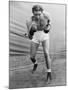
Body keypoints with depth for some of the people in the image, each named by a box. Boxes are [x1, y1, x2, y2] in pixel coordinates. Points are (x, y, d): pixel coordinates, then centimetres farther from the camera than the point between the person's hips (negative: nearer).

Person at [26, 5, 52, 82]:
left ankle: (49, 73, 2)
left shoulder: (46, 15, -26)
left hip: (45, 35, 0)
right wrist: (31, 32, -53)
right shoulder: (29, 21, -32)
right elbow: (30, 37, -32)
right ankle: (35, 64, 42)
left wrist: (49, 26, -16)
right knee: (32, 57, 3)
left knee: (46, 54, -18)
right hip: (35, 37, 0)